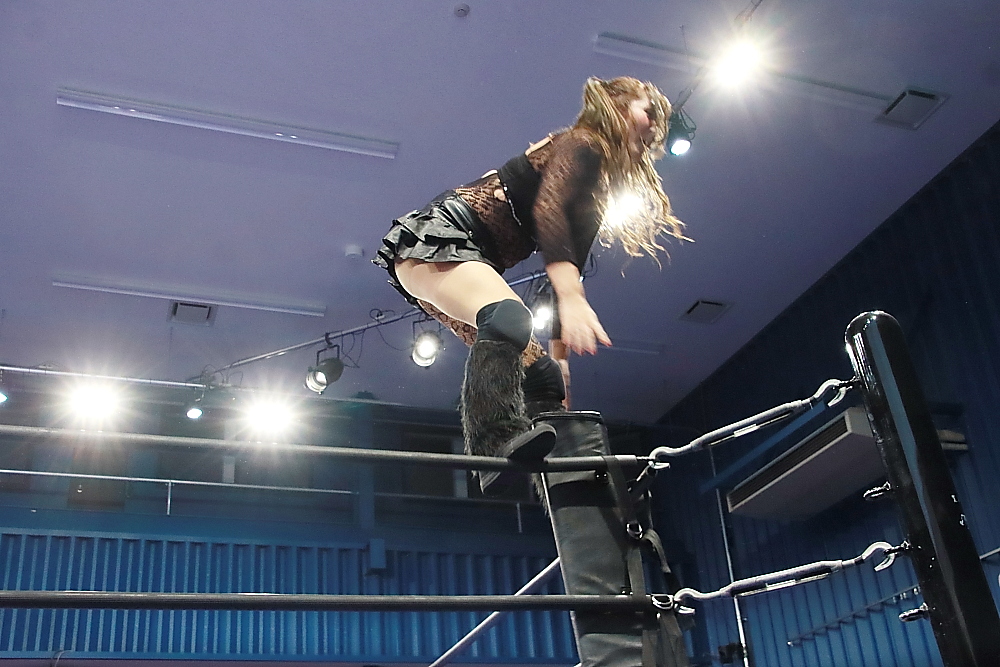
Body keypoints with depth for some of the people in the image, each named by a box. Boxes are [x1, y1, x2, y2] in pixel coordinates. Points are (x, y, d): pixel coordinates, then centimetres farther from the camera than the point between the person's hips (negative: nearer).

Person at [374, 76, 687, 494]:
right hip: (435, 237, -10)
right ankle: (500, 439, -53)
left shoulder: (601, 184, 24)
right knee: (508, 317, -39)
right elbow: (548, 210, -23)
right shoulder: (581, 144, -4)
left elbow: (572, 254, 20)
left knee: (543, 376, 1)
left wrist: (562, 335, 14)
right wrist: (570, 298, -38)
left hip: (471, 257, 10)